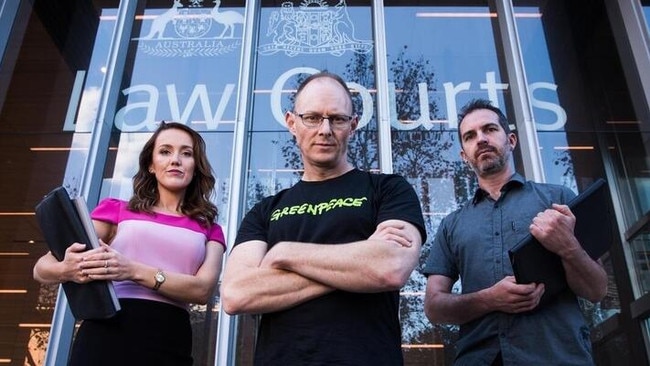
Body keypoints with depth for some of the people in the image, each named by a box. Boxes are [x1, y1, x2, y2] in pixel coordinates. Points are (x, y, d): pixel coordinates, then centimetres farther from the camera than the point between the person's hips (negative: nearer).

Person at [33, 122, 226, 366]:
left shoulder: (209, 230, 11)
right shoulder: (116, 210, 10)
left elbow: (203, 289, -5)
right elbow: (42, 268, 5)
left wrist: (135, 271, -18)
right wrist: (68, 269, -18)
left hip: (170, 342, 1)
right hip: (107, 334, -1)